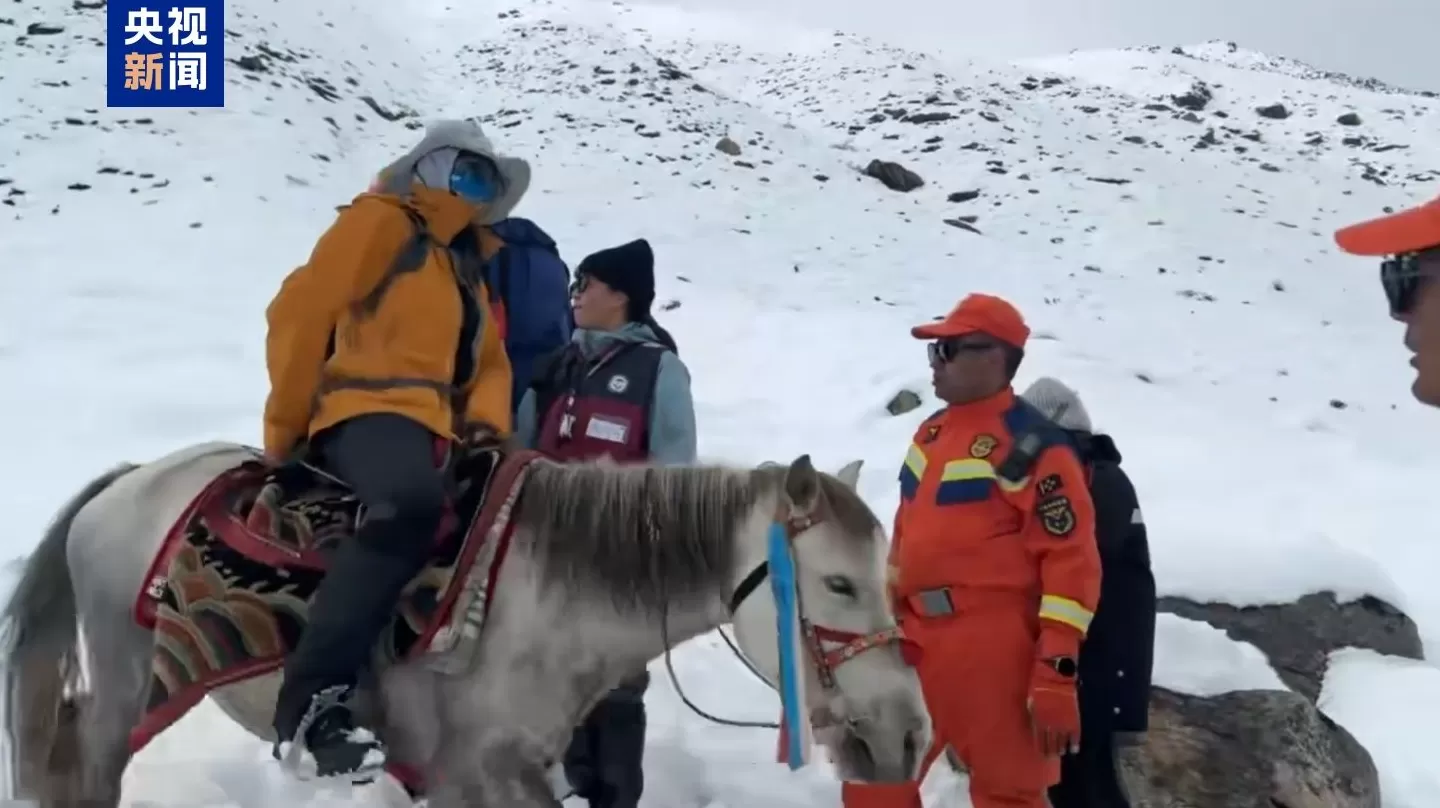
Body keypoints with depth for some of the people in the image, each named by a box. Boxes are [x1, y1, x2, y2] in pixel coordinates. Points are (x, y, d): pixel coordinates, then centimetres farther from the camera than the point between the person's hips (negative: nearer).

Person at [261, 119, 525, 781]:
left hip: (440, 433, 9)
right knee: (413, 500, -40)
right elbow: (301, 310, -4)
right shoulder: (381, 222, 6)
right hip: (371, 412, -9)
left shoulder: (467, 265, 30)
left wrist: (488, 422, 8)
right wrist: (285, 427, -2)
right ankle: (311, 704, -40)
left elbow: (489, 362, 31)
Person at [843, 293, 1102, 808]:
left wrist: (1056, 676, -18)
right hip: (914, 640, 8)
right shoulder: (931, 433, 14)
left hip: (989, 646, -8)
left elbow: (1071, 562, -15)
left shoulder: (1030, 446, -12)